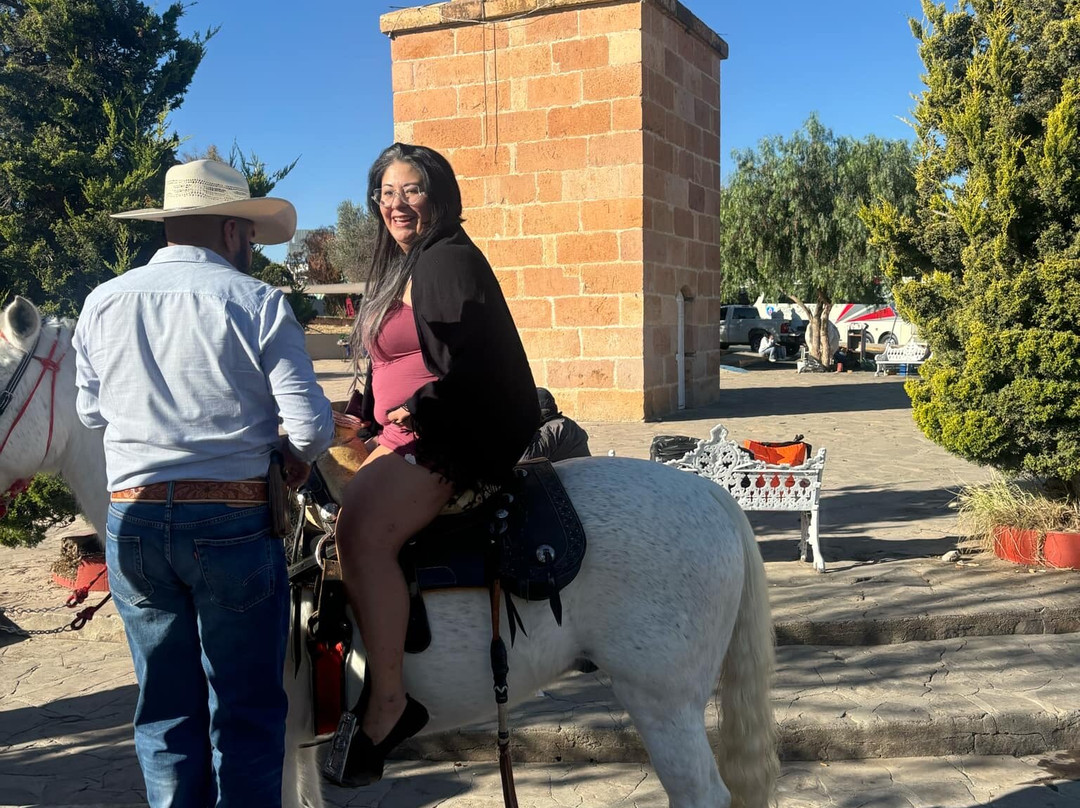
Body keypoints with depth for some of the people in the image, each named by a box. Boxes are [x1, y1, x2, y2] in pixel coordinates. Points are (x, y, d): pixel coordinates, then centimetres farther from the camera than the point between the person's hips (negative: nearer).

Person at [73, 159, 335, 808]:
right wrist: (298, 456, 9)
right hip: (233, 521, -4)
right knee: (247, 709, 8)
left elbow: (91, 413, 14)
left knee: (165, 708, 16)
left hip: (131, 520, 4)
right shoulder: (257, 302, -9)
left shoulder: (102, 304, 4)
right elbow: (311, 424, -13)